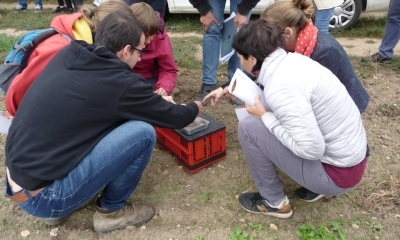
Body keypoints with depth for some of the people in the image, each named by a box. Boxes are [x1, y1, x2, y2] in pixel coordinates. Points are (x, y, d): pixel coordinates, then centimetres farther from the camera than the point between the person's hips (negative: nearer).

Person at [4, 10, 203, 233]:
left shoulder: (67, 55, 3)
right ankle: (111, 210, 9)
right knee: (143, 133, -14)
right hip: (41, 196, -8)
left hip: (17, 179, 8)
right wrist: (195, 108, 20)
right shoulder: (120, 82, -17)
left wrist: (154, 100, 23)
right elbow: (175, 118, -3)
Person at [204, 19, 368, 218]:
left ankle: (274, 202, 10)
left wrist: (264, 116, -15)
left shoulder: (279, 87, -27)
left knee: (249, 127, -12)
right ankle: (316, 183, 23)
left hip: (340, 172, -8)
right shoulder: (292, 60, 0)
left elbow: (312, 149, -27)